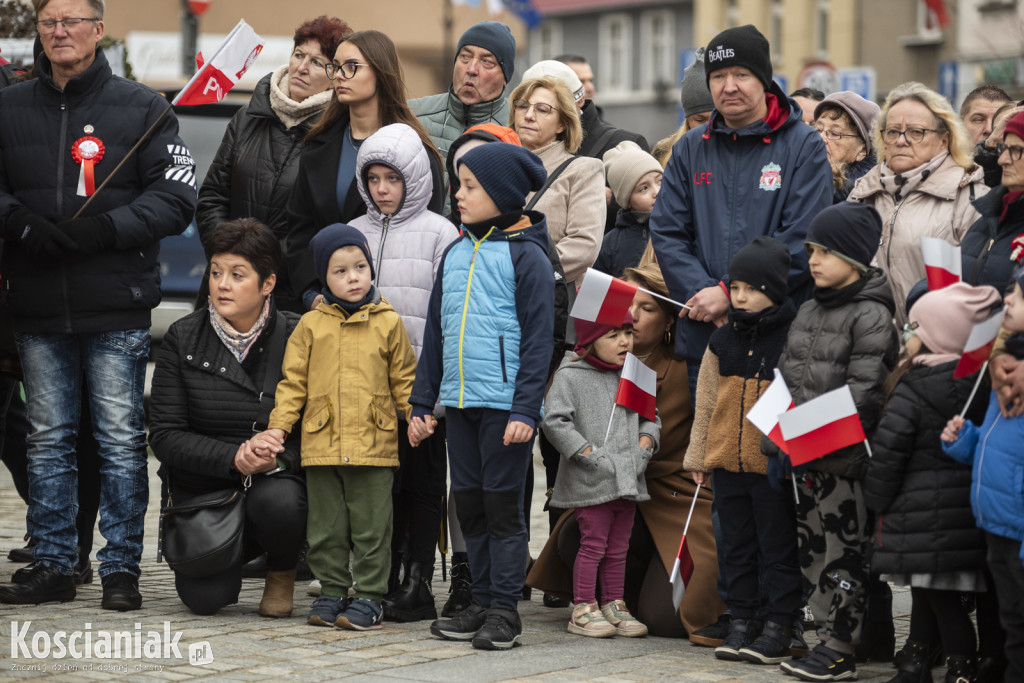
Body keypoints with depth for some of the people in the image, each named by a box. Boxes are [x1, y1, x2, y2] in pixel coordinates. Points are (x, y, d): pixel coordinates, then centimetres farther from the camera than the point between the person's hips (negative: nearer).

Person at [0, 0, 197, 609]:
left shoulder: (141, 108, 3)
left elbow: (177, 198, -3)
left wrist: (106, 228, -16)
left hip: (117, 309, -3)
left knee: (121, 441, 0)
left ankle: (122, 568, 7)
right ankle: (55, 565, 16)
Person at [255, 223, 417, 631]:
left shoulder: (388, 323, 4)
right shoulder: (311, 326, 6)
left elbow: (405, 379, 10)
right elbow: (293, 381, 8)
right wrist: (278, 426, 0)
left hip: (374, 444, -1)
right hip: (321, 442, 2)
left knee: (370, 527, 1)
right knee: (326, 525, 8)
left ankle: (369, 596, 8)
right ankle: (332, 592, 18)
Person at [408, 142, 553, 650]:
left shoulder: (525, 255, -6)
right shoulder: (455, 254, 13)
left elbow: (538, 338, -10)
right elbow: (436, 333, 17)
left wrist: (525, 410, -16)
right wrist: (422, 403, 13)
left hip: (505, 404, -7)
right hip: (460, 401, 7)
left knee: (503, 504, -3)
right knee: (469, 505, 9)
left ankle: (505, 610, 1)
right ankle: (482, 603, 16)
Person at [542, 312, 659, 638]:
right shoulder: (569, 376, -7)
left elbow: (650, 416, 21)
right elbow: (555, 421, -14)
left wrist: (645, 443, 2)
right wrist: (589, 453, -16)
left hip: (628, 478, 6)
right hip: (590, 483, -6)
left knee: (618, 547, 11)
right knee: (593, 543, -6)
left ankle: (614, 606, 20)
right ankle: (583, 609, 0)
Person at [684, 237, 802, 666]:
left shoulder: (793, 339, -6)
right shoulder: (722, 341, 8)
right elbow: (706, 403, 14)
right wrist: (697, 456, 12)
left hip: (774, 464, -5)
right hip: (727, 462, 5)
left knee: (778, 547, 2)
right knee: (737, 545, 11)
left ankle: (779, 626, 8)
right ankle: (739, 622, 19)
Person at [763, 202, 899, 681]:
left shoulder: (871, 317, -10)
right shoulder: (807, 313, 15)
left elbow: (864, 392, -16)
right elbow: (785, 379, 18)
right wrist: (778, 444, 10)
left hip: (844, 460, -8)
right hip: (803, 460, 8)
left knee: (844, 553, -3)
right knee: (812, 549, 11)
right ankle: (826, 637, 19)